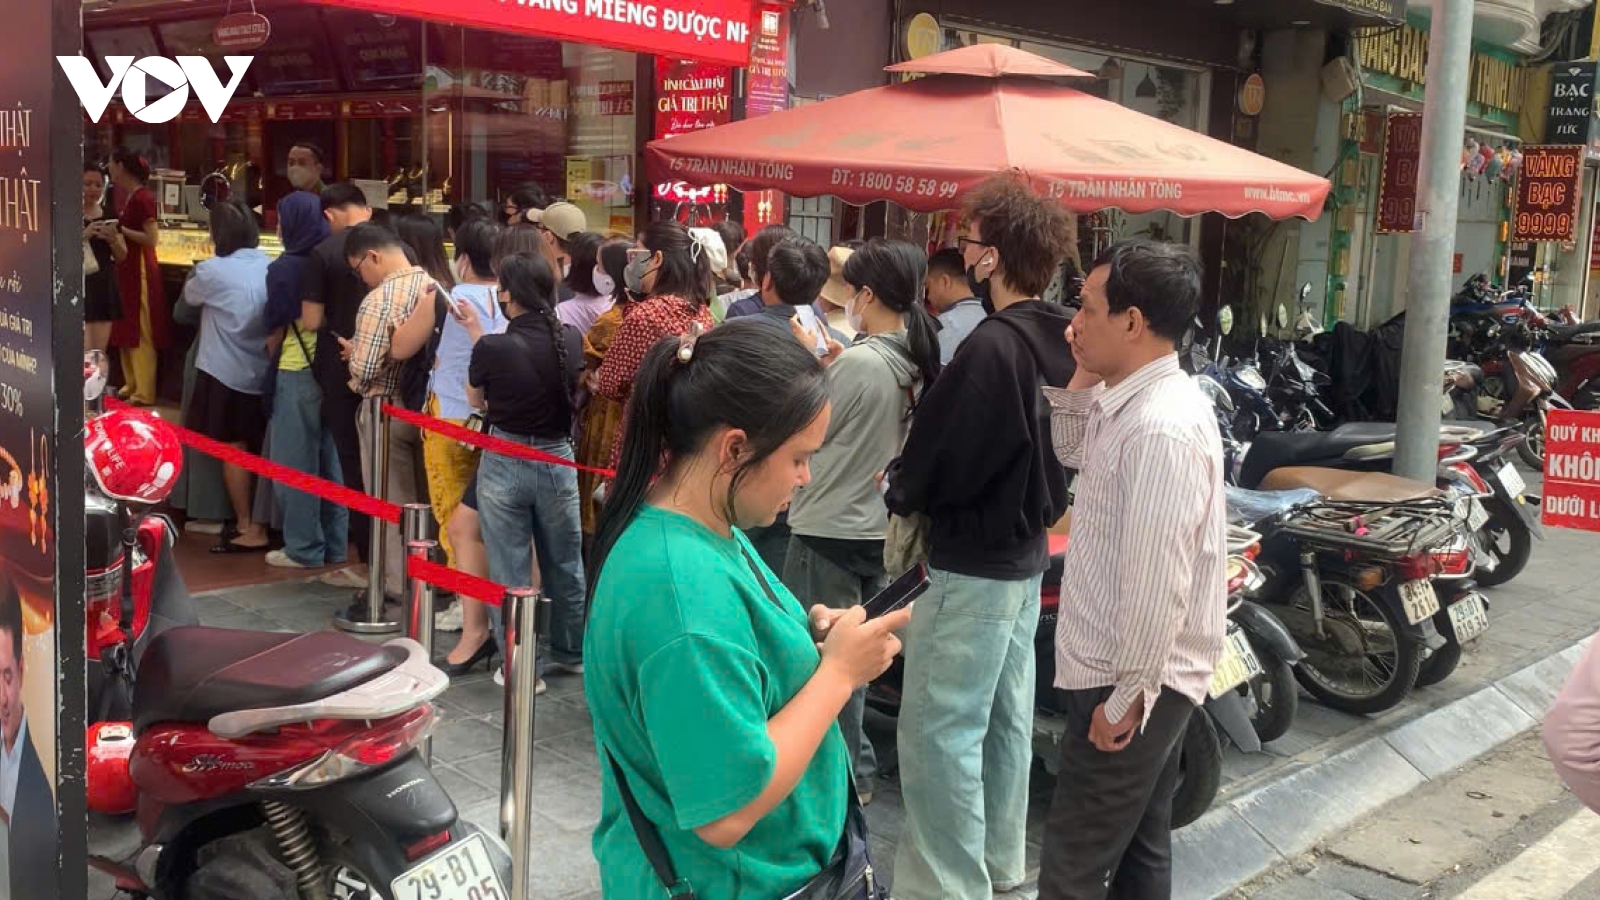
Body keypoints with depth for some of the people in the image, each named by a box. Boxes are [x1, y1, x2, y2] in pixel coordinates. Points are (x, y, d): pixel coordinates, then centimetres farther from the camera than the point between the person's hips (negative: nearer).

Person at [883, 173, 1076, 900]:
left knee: (938, 730, -1)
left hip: (972, 565, -10)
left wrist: (898, 490, 0)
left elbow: (936, 459, -18)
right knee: (1006, 718, 18)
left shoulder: (992, 347, -23)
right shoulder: (1061, 341, 4)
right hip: (1025, 553, 10)